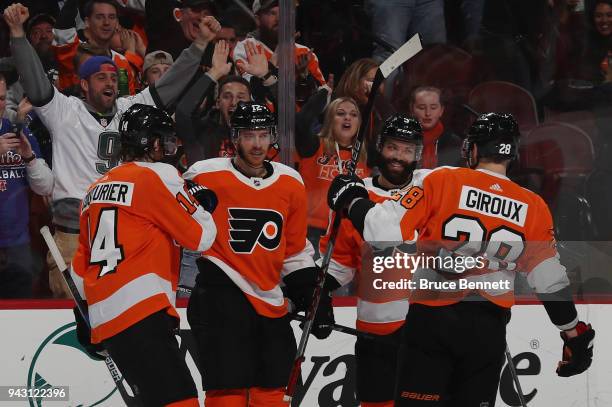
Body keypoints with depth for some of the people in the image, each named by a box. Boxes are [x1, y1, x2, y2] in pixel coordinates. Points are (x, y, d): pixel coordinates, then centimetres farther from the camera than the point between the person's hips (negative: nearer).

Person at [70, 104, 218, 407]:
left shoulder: (95, 190, 23)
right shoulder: (158, 175, -3)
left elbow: (81, 266, 28)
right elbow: (201, 237, -2)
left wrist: (84, 320, 38)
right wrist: (204, 204, 18)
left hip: (104, 321, 9)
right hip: (141, 312, -9)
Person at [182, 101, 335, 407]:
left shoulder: (291, 183, 8)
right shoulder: (205, 176, -9)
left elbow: (295, 251, 16)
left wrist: (313, 295, 11)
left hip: (270, 302, 6)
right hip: (220, 293, -5)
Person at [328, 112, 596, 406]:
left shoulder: (442, 181, -5)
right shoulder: (533, 207, 3)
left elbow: (385, 230, -9)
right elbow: (551, 281, 3)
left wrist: (352, 199, 8)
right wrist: (575, 335, 13)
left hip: (431, 319, -3)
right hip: (488, 330, 3)